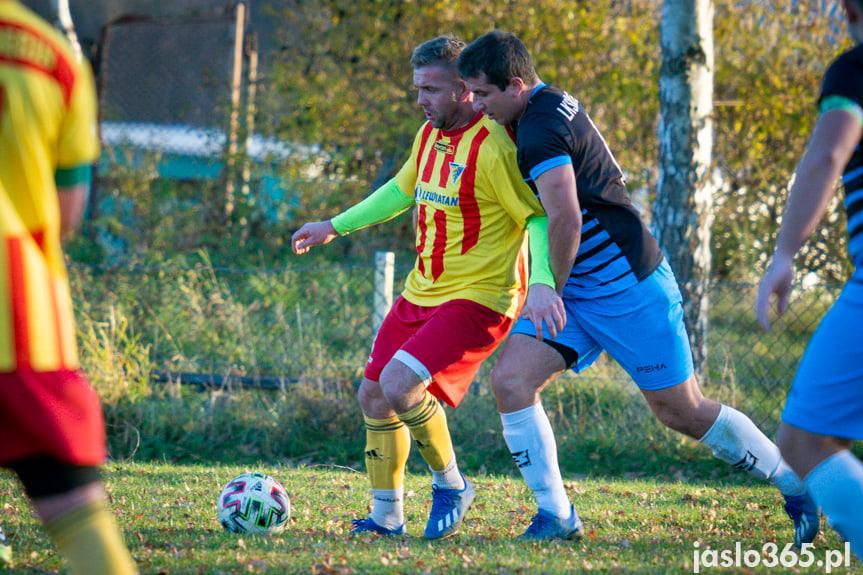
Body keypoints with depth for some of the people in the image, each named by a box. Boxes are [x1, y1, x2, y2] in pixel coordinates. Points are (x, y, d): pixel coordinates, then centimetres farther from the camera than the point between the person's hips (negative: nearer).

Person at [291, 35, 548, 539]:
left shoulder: (493, 148, -20)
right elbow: (402, 190, 25)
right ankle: (386, 517, 23)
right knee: (374, 396, 9)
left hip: (477, 299, -9)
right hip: (421, 291, 9)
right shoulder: (430, 134, 7)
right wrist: (335, 227, 30)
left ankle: (451, 485, 0)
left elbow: (540, 218, -20)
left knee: (399, 384, -23)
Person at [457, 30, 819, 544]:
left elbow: (566, 220, -27)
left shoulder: (541, 130, -21)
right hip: (577, 289, 9)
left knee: (682, 411, 0)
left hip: (630, 286, -9)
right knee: (510, 379, -6)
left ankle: (796, 485, 17)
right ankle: (555, 515, -2)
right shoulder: (556, 103, 9)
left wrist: (551, 293, -13)